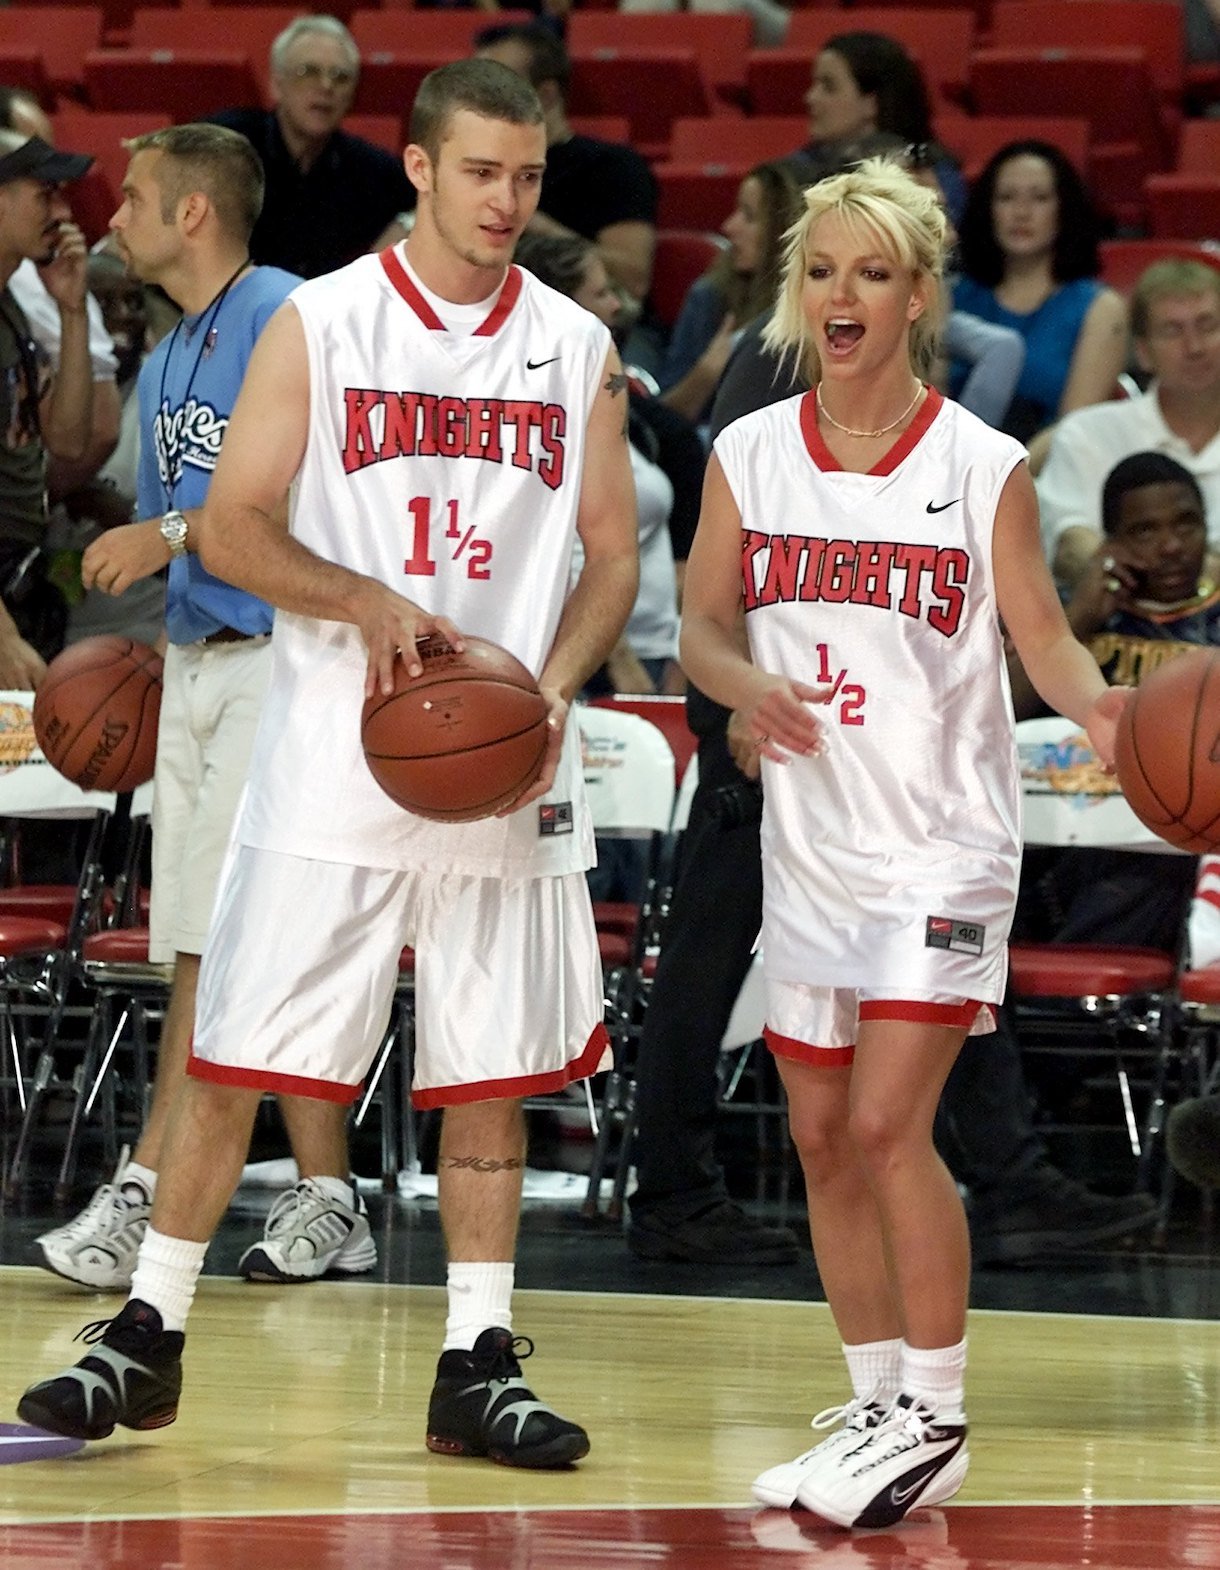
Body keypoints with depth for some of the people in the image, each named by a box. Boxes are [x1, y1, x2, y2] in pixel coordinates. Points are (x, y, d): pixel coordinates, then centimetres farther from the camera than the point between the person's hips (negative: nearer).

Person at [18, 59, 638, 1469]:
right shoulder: (320, 324, -1)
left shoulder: (576, 348, 8)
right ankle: (146, 1341, 8)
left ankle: (478, 1366, 12)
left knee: (488, 1077, 5)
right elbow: (231, 530, -3)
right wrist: (366, 601, -19)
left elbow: (612, 560, 10)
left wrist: (551, 690, -8)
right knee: (231, 1059, -1)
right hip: (332, 760, -2)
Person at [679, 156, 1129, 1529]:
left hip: (943, 838, -5)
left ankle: (935, 1421, -4)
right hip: (809, 839, 5)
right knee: (822, 1137, 9)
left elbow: (1040, 630, -4)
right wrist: (747, 688, -18)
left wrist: (1095, 702, -25)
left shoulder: (982, 467, -6)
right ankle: (882, 1402, 21)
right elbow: (702, 627, 4)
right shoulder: (748, 457, 3)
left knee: (887, 1124, -14)